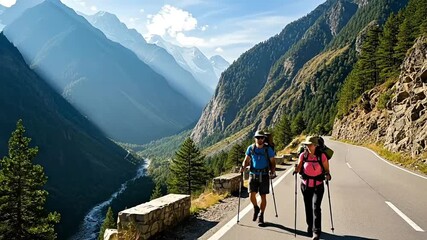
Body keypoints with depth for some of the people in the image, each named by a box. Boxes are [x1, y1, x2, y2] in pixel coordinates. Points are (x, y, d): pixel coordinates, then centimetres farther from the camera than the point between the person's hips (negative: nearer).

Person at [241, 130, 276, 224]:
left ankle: (261, 216, 20)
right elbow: (246, 160, 7)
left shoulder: (268, 149, -3)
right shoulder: (251, 148, 1)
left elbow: (273, 162, 3)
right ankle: (256, 208, 24)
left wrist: (273, 171, -14)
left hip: (264, 175, -1)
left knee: (263, 196, 3)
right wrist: (243, 167, -13)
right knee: (252, 195, -8)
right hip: (253, 175, 1)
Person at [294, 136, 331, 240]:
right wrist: (296, 170, -25)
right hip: (305, 185, 3)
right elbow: (299, 167, -3)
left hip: (318, 186, -3)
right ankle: (309, 227, 33)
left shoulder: (322, 156, -11)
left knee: (316, 208, -13)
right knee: (308, 208, 14)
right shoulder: (303, 155, -7)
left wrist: (327, 175, -21)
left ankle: (316, 231, -6)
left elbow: (326, 169, -1)